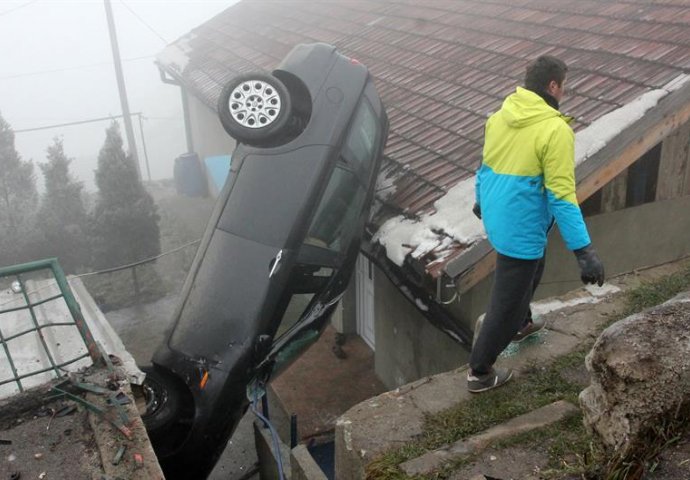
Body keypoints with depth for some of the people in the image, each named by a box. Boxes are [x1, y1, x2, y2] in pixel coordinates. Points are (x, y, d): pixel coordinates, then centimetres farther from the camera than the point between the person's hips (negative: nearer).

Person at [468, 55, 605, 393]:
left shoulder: (500, 116, 2)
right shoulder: (556, 130, -21)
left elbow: (486, 166, 16)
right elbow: (561, 197, -24)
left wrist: (482, 201, 34)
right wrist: (584, 251, -21)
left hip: (495, 217, 9)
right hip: (522, 229, -8)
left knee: (531, 270, 34)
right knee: (506, 301, 6)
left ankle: (520, 325, 56)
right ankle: (479, 373, 20)